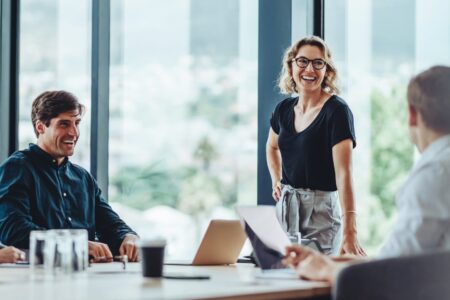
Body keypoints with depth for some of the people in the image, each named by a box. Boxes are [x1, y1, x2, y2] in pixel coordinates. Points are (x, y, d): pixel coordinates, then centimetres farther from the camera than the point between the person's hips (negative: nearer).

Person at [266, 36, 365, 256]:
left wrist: (349, 231, -33)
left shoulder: (337, 111, -14)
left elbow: (343, 173, -24)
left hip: (321, 210, -6)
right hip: (286, 208, 6)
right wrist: (276, 182, 10)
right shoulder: (284, 109, 6)